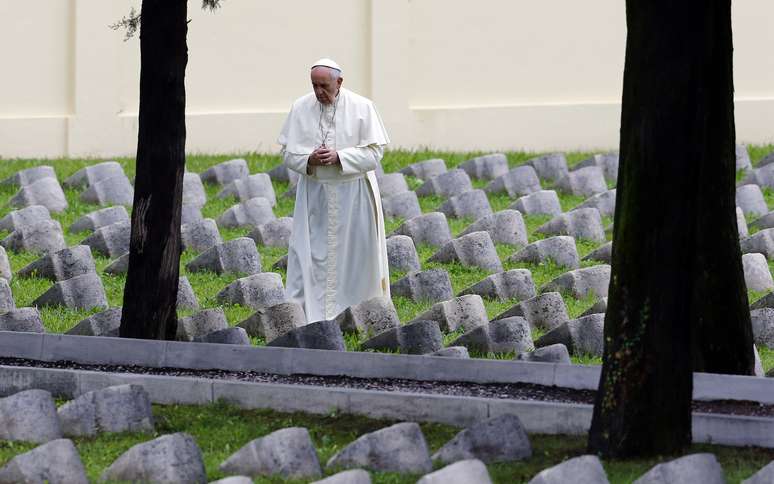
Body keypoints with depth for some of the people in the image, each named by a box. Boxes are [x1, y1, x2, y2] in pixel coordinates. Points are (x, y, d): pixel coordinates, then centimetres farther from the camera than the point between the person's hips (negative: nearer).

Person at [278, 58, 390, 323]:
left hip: (352, 193, -1)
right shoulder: (301, 108, 1)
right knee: (308, 254, -3)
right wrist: (309, 159, -17)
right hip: (314, 193, 1)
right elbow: (288, 151, 4)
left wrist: (339, 157, -19)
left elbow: (374, 152, -6)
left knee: (353, 256, 4)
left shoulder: (362, 108, -5)